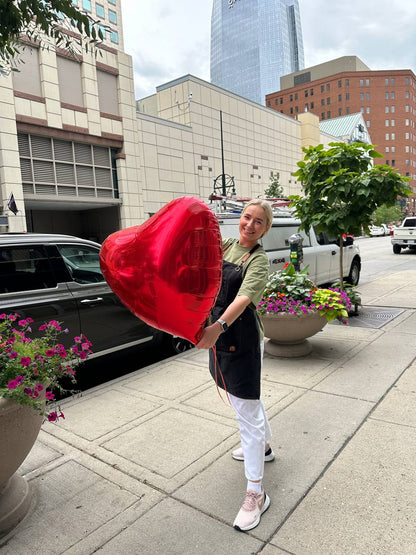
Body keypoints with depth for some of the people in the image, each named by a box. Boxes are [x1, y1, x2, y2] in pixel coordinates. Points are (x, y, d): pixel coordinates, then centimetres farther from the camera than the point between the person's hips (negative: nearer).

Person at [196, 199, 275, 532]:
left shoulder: (259, 260, -13)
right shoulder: (225, 246, 7)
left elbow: (244, 298, -29)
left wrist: (219, 326, -46)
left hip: (243, 338, -7)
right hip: (220, 332, 8)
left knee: (247, 411, -2)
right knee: (249, 396, 25)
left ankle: (256, 493, 13)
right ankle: (264, 446, 50)